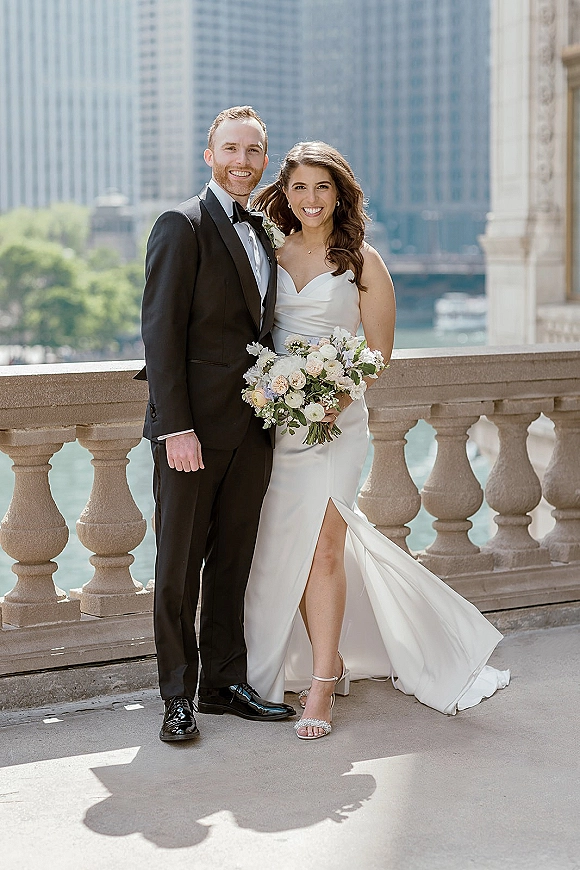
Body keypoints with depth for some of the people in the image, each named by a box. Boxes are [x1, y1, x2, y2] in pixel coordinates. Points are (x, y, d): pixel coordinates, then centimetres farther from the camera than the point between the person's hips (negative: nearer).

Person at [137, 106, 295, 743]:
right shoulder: (183, 226, -8)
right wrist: (176, 427, -18)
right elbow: (161, 332, -12)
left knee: (233, 561, 13)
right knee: (179, 565, 2)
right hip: (194, 426, -7)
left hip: (252, 425, 7)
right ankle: (178, 697, 12)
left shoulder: (263, 233, 15)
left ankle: (225, 683, 24)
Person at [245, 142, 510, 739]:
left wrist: (339, 397, -15)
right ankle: (329, 659, 22)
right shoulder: (272, 252, 9)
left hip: (334, 417, -3)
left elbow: (380, 350, 1)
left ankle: (321, 683, -1)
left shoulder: (361, 260, 1)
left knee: (320, 546, -9)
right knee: (289, 546, 5)